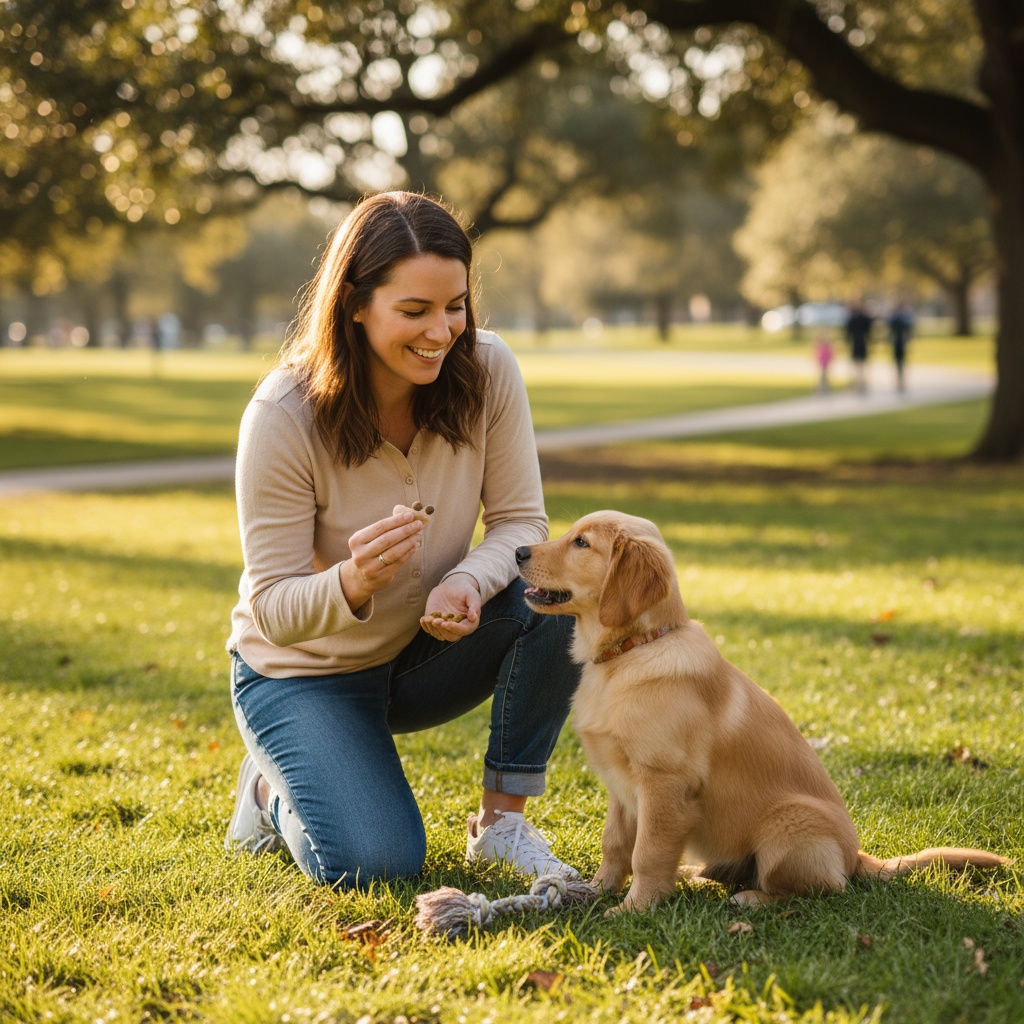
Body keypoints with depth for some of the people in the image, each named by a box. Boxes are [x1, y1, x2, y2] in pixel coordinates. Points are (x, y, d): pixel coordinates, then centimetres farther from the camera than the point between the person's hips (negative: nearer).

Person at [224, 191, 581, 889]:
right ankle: (275, 787, 14)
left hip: (427, 647, 4)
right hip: (306, 670, -4)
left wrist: (469, 581, -34)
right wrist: (353, 583, -46)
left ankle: (503, 819, -8)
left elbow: (521, 521, -10)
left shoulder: (487, 372, -16)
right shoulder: (283, 417, -25)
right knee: (374, 863, -22)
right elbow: (274, 610, -22)